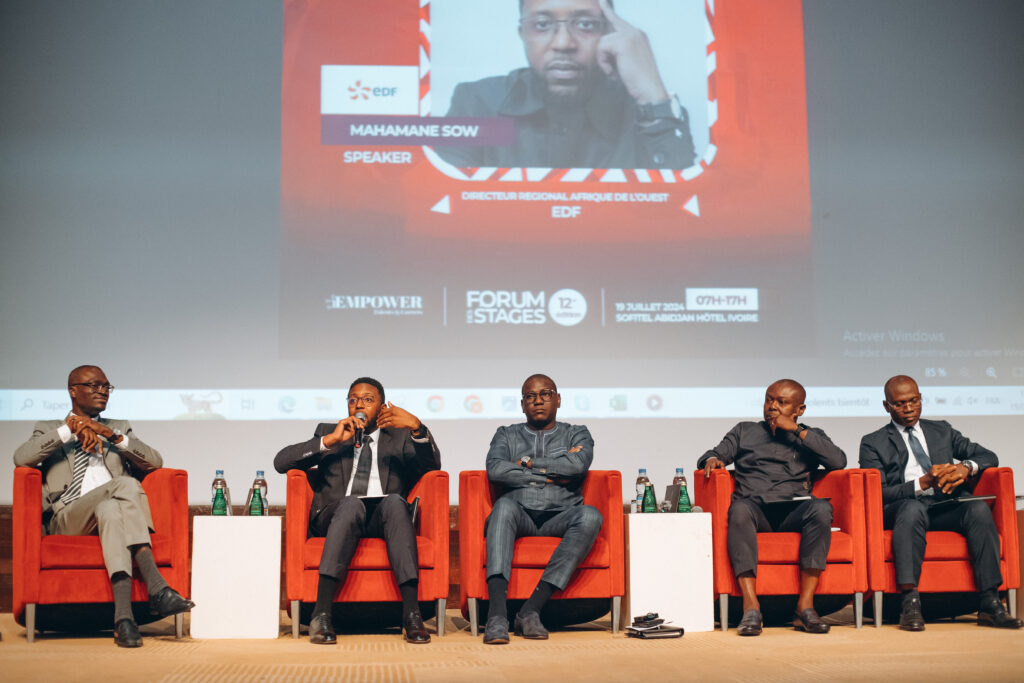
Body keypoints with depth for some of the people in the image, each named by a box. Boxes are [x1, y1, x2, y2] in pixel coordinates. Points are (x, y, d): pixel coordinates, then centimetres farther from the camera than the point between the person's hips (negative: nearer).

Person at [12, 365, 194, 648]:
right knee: (126, 484, -32)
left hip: (115, 512, 2)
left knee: (109, 510, -37)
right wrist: (70, 429, -6)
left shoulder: (120, 428, 27)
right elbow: (21, 458, -1)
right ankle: (157, 588, -43)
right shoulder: (49, 429, 22)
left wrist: (111, 435, -4)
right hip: (68, 518, -2)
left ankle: (123, 616, -49)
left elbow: (155, 463, 8)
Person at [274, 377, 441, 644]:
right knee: (352, 503, -36)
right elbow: (281, 461, 8)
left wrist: (417, 427, -15)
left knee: (395, 501, -34)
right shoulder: (327, 432, 23)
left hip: (384, 518, 1)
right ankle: (321, 614, -44)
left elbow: (431, 466, 4)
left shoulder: (399, 437, 23)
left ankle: (411, 614, -43)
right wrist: (330, 440, -3)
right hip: (337, 515, 0)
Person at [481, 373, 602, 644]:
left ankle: (530, 610, -36)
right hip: (520, 517, 0)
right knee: (504, 505, -35)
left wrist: (528, 463, 0)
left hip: (560, 518, 0)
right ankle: (497, 616, -45)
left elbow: (579, 464, -4)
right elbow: (495, 470, -1)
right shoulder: (507, 435, 21)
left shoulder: (576, 434, 20)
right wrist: (550, 475, -2)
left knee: (590, 515, -33)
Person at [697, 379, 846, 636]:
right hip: (755, 507, 0)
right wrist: (712, 459, -8)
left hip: (793, 511, 0)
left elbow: (838, 461, 4)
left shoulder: (811, 436, 22)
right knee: (740, 508, -36)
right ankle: (751, 607, -40)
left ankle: (805, 605, -32)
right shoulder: (744, 431, 27)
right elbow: (718, 453, 18)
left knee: (821, 507, -34)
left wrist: (796, 429, 1)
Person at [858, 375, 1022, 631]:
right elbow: (877, 494, -3)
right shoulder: (873, 443, 10)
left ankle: (990, 603, -31)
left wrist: (966, 467, -8)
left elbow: (988, 456, 16)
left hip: (945, 509, 3)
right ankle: (910, 603, -42)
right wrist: (923, 483, -17)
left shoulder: (942, 431, 23)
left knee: (979, 508, -28)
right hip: (901, 511, -3)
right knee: (913, 507, -38)